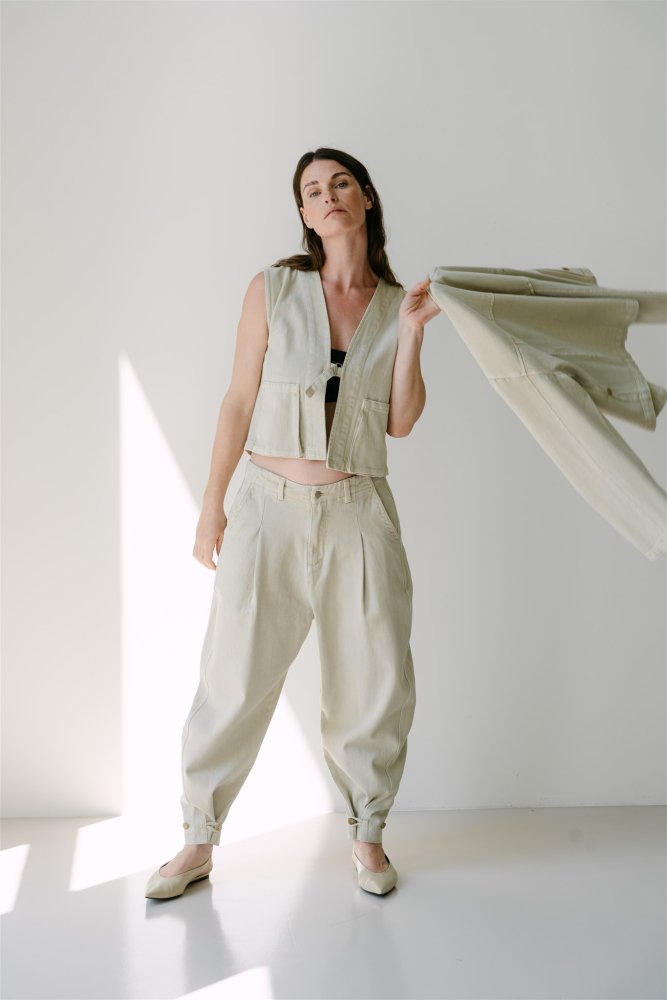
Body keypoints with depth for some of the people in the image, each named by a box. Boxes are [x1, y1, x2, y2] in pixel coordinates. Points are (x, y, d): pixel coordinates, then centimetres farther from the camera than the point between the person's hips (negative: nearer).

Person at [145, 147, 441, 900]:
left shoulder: (398, 304, 8)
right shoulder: (273, 289, 2)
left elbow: (401, 422, 3)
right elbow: (239, 401, 3)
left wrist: (412, 332, -6)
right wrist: (212, 506, 1)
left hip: (359, 512, 2)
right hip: (271, 505, -1)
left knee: (376, 683, 6)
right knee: (234, 678, 2)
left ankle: (367, 833, 27)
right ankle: (197, 842, 19)